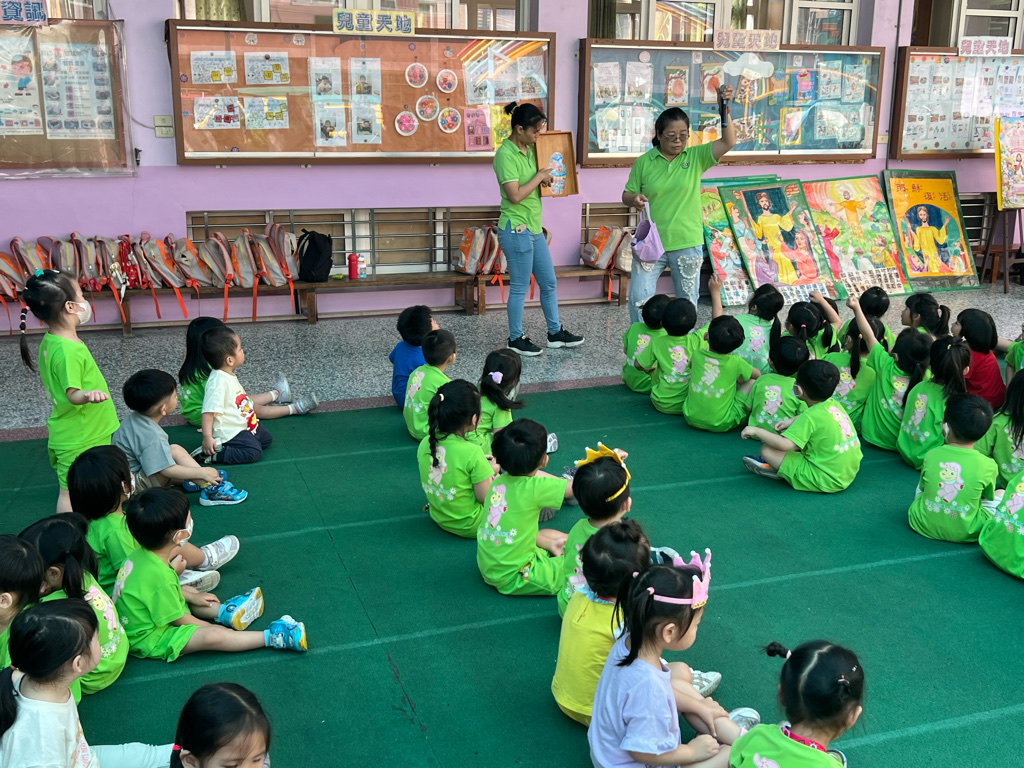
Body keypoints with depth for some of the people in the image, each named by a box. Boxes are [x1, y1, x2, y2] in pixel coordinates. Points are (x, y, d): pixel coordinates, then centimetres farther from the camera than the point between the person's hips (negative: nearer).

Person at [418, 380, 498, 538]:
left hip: (439, 518, 7)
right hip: (471, 527, -6)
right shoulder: (472, 452, -28)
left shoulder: (425, 444, -10)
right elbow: (485, 498, -20)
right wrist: (492, 470, -1)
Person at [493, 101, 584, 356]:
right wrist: (539, 177, -13)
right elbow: (515, 195, -23)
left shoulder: (529, 149, 10)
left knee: (549, 282, 15)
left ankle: (556, 333, 28)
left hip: (534, 229, 9)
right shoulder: (506, 155, -17)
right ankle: (516, 339, 15)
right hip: (516, 230, -9)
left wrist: (549, 178, 3)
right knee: (520, 287, 1)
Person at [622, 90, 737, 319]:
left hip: (687, 245, 0)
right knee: (639, 299, -1)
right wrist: (634, 199, -17)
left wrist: (724, 109, -23)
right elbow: (626, 195, 6)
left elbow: (728, 142, -11)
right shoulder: (643, 162, 0)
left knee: (687, 304, 11)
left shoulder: (696, 157, -1)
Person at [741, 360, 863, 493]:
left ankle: (775, 469, 18)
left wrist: (756, 431, -19)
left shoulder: (810, 417, -22)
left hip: (825, 481, -9)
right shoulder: (835, 405, 2)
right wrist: (791, 422, 18)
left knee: (767, 450, -9)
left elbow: (784, 444, -30)